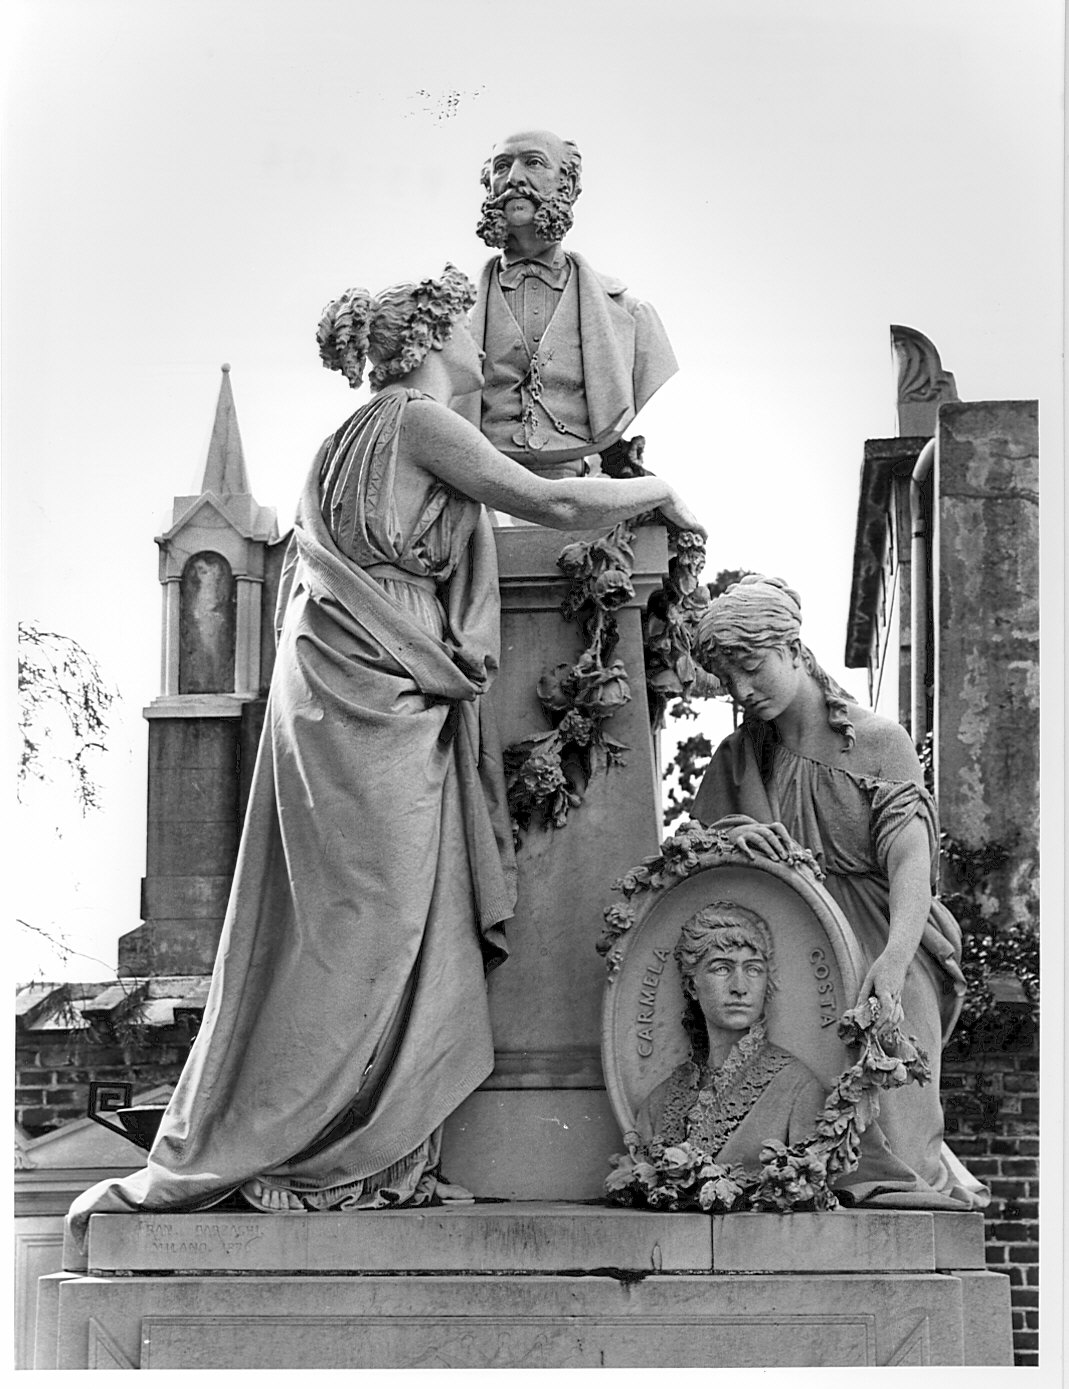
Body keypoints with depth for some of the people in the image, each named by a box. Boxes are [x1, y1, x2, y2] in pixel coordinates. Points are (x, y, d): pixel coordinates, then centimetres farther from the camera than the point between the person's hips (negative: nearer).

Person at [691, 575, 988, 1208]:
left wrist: (894, 958, -32)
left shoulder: (878, 741, 1)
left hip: (880, 950, -3)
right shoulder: (737, 759, 15)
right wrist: (731, 832, -18)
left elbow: (911, 861, -13)